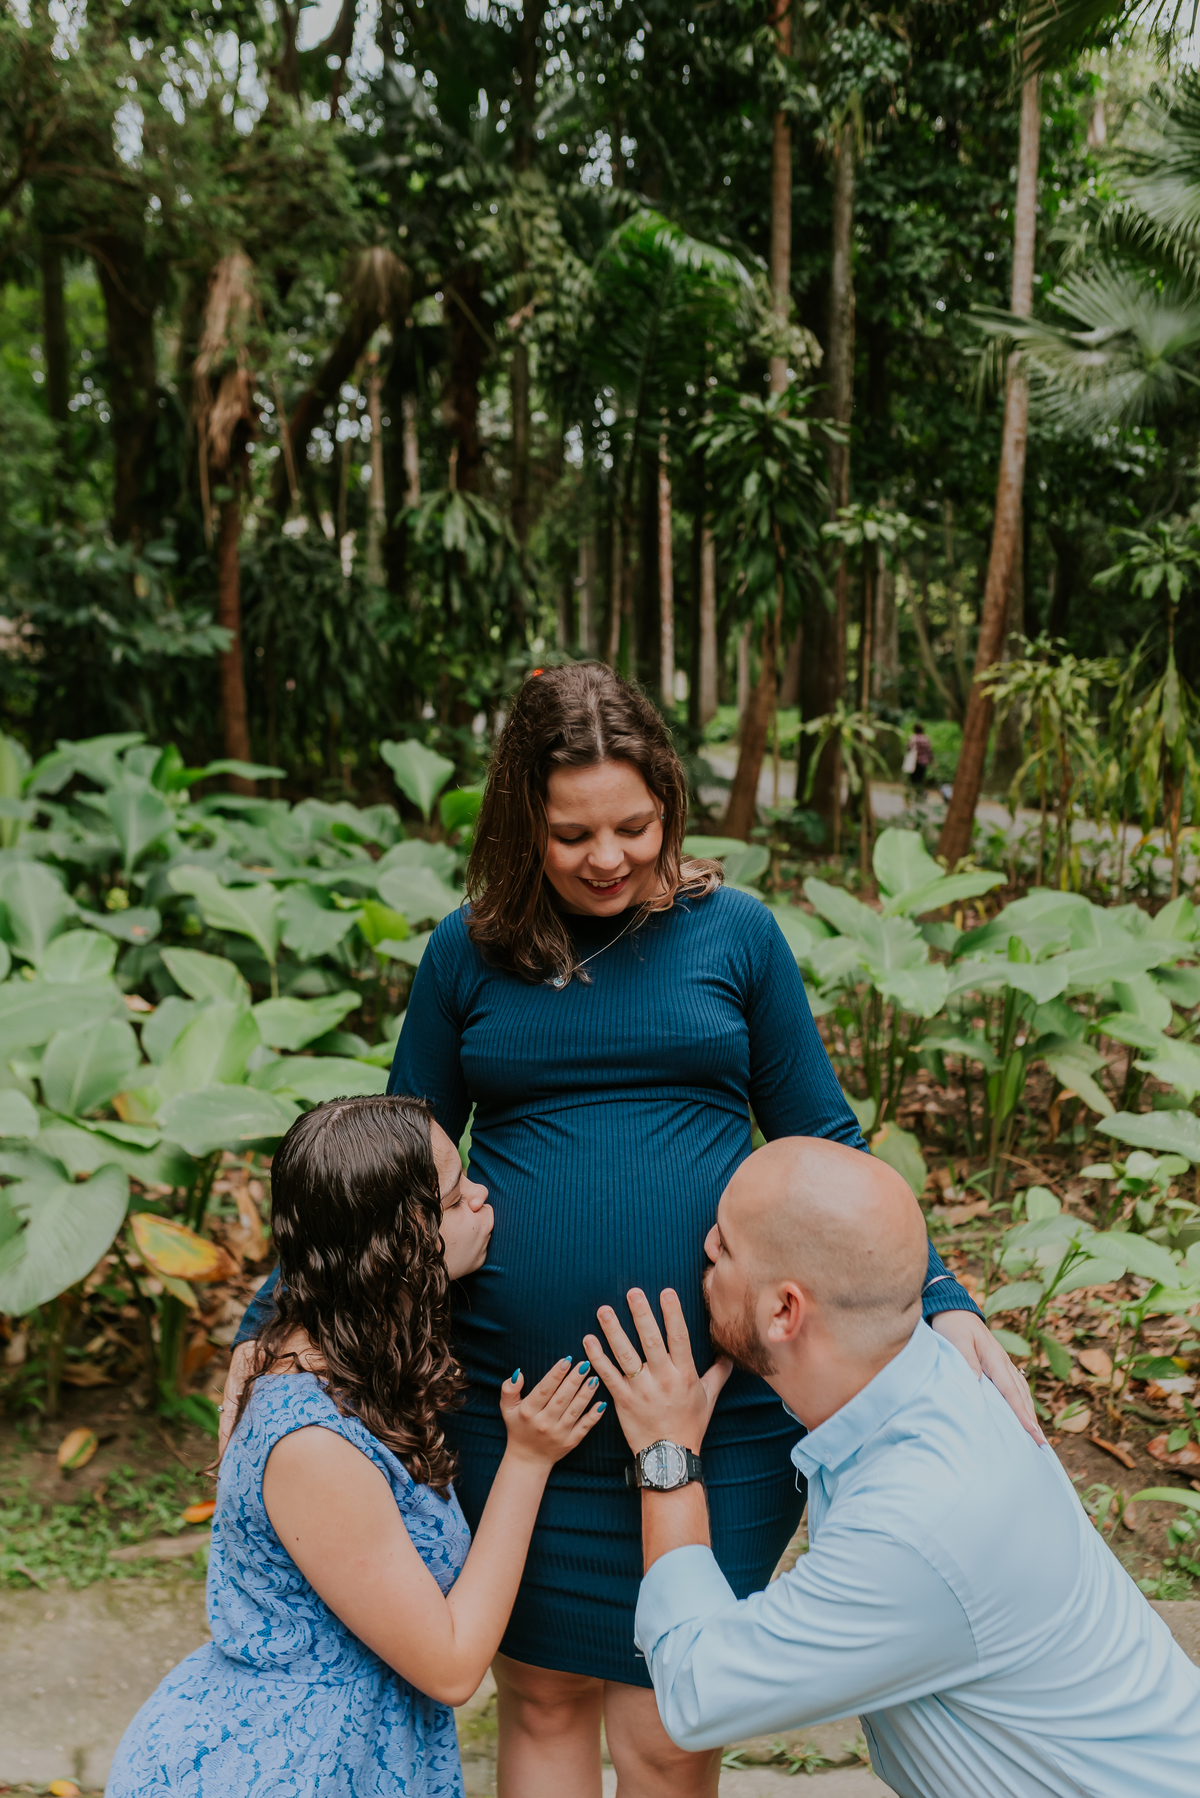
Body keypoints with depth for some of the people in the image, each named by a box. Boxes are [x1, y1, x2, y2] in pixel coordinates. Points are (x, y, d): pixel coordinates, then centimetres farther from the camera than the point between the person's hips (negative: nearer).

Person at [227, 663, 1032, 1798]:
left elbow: (822, 1147, 6)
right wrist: (274, 1316, 3)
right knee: (541, 1700, 17)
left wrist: (939, 1302, -4)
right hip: (514, 1403, 1)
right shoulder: (467, 952, 1)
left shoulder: (734, 934, 0)